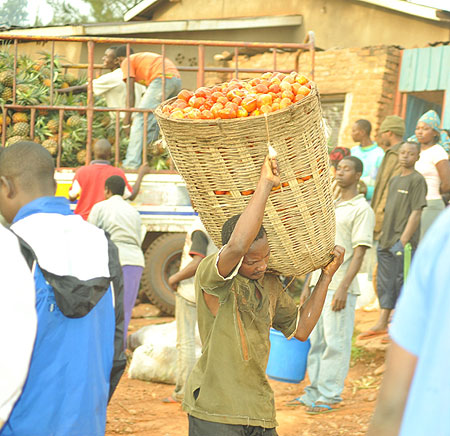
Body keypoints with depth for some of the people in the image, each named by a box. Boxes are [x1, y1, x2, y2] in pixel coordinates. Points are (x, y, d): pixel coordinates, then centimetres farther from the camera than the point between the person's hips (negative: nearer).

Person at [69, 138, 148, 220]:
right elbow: (132, 196, 7)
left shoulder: (82, 171, -4)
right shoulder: (117, 173, -5)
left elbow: (72, 198, 8)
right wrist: (141, 174, 19)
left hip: (83, 219, 1)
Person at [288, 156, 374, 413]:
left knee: (336, 342, -4)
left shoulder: (362, 210, -7)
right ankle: (314, 393, 18)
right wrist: (309, 285, 18)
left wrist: (343, 288, -20)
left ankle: (330, 396, 3)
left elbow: (359, 253, -13)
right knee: (316, 341, 10)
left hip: (340, 287, -8)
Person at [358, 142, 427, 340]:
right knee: (384, 282, 9)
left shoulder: (417, 180, -7)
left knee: (401, 281, -4)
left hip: (404, 242, -8)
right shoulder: (394, 180, 17)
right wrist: (383, 236, 16)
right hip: (387, 240, 8)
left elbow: (416, 213, -14)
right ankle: (382, 324, 14)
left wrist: (403, 241, -19)